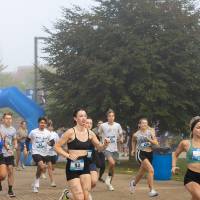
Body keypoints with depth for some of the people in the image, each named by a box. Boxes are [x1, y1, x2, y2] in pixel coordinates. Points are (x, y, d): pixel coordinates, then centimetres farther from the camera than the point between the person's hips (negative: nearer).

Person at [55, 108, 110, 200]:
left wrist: (105, 144, -8)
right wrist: (68, 155, -15)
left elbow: (99, 147, 13)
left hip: (85, 166, 5)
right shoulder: (71, 132, -9)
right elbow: (57, 146, -6)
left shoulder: (90, 133, 4)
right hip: (72, 166, -5)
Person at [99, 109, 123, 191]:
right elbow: (99, 134, 11)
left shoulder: (117, 125, 4)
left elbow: (120, 135, 17)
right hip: (107, 148, -4)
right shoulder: (103, 126, -4)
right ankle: (109, 177, 0)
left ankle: (109, 183, 24)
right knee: (112, 163, -25)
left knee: (112, 166, 8)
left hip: (114, 149, 4)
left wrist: (121, 139, -3)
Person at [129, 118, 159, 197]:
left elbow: (156, 142, -4)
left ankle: (133, 183, 55)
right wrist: (133, 149, 13)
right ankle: (152, 190, -24)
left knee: (142, 172, 22)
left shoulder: (150, 132, 1)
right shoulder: (136, 134, -2)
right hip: (140, 153, -4)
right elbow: (133, 141, 21)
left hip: (149, 153, 4)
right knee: (151, 170, -26)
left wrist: (149, 139, -20)